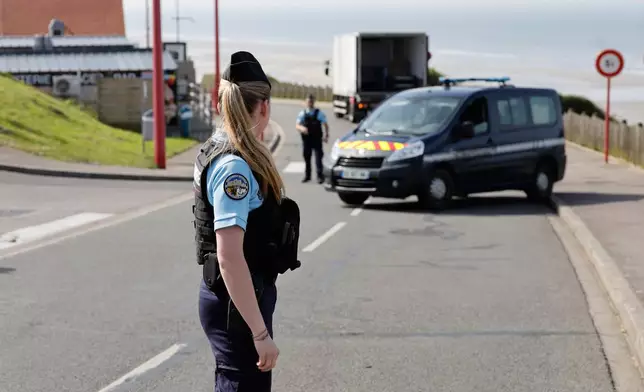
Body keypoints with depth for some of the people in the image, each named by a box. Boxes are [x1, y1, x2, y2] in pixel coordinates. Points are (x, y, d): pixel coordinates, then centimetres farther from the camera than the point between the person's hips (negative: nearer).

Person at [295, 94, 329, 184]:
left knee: (318, 158, -5)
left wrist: (326, 135, -8)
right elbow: (297, 125, -4)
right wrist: (302, 128, -27)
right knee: (306, 158, 9)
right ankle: (307, 176, 20)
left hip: (317, 139, -2)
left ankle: (320, 176, 0)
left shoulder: (319, 113, 0)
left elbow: (325, 124, 4)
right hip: (306, 139, 2)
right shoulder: (302, 114, 3)